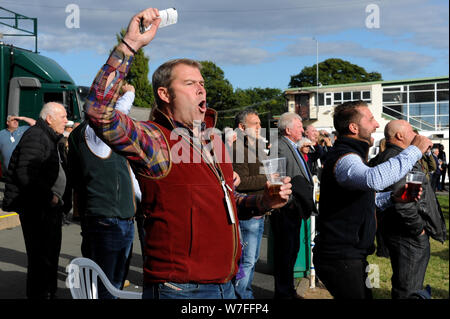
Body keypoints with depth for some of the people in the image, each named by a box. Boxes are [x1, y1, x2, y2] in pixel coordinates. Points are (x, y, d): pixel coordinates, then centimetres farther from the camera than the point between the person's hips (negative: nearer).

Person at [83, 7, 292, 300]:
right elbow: (99, 111, -29)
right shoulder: (155, 141, -12)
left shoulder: (212, 139, 11)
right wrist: (130, 45, -29)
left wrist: (263, 202, 5)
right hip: (179, 289, -7)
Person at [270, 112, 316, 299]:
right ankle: (282, 292, 7)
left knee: (293, 249, 17)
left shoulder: (294, 147, 17)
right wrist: (289, 202, -18)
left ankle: (288, 289, 28)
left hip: (294, 209, 10)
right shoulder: (280, 147, -15)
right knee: (285, 251, -3)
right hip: (285, 209, -10)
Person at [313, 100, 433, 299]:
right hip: (340, 258, -10)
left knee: (365, 295, 18)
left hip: (352, 255, 10)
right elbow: (374, 179, -42)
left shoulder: (350, 154, 16)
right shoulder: (344, 158, -20)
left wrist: (392, 197, 7)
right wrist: (414, 151, -31)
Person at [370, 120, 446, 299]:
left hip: (411, 235, 11)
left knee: (412, 288, 23)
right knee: (408, 292, -3)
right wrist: (419, 228, -18)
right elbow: (401, 201, -29)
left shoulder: (395, 156, 16)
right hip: (409, 237, -11)